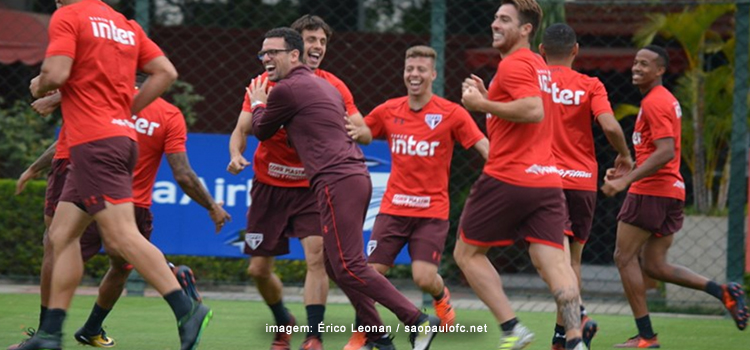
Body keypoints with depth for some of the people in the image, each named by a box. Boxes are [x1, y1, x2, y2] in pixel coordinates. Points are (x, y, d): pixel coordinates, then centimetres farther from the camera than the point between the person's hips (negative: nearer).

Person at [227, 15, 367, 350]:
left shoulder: (333, 86, -5)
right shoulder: (266, 83, -4)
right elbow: (242, 130, -3)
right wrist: (236, 154, -25)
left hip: (312, 187, -1)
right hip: (269, 186, 1)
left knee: (317, 254, -21)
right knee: (258, 269, 5)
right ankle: (283, 323, 33)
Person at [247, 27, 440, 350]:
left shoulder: (286, 89, -3)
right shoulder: (323, 85, 25)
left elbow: (262, 131, 11)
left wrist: (259, 104, 32)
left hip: (337, 182, -10)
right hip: (356, 175, 10)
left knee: (349, 268, -13)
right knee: (335, 265, 16)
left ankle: (418, 321, -19)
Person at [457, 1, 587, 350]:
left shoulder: (513, 64, -10)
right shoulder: (538, 65, 20)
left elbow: (534, 111, -24)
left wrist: (482, 104, -16)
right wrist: (487, 97, 18)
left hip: (507, 180, -8)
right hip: (547, 180, 8)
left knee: (467, 252, 7)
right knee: (552, 261, -2)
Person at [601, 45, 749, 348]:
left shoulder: (654, 102, -13)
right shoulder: (666, 100, 19)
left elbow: (665, 152, -23)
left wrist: (626, 181, -24)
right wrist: (625, 172, 20)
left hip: (650, 191, -10)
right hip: (671, 190, 10)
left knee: (624, 257, -2)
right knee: (654, 265, 12)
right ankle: (722, 291, 2)